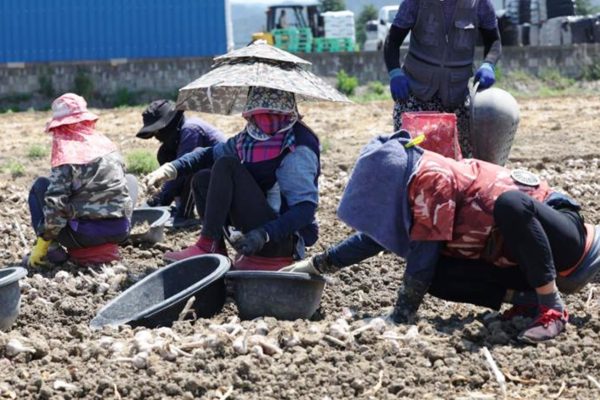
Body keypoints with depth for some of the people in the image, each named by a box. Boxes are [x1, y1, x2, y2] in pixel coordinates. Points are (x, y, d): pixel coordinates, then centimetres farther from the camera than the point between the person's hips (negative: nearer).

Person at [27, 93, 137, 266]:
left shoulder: (65, 154, -10)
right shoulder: (106, 143, 6)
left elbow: (56, 202, -14)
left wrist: (43, 241, -5)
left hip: (86, 233, -4)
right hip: (121, 229, 4)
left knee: (40, 186, 14)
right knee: (130, 180, 33)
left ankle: (53, 251, 6)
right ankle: (106, 245, 24)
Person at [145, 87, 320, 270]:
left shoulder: (298, 147, -17)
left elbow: (306, 206, -24)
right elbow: (211, 154, 17)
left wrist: (265, 234, -34)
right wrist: (171, 169, 0)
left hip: (281, 239, -9)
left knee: (227, 166, -18)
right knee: (203, 179, 8)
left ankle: (206, 247, -18)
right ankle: (218, 254, 0)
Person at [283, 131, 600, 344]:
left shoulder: (431, 179, -22)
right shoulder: (411, 184, 5)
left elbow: (422, 254, -21)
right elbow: (375, 235, 18)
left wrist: (399, 318, -16)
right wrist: (316, 264, 20)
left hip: (560, 236, -8)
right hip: (516, 258, 8)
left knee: (509, 204, -40)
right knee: (439, 276, -7)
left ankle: (553, 308, -29)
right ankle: (529, 298, -2)